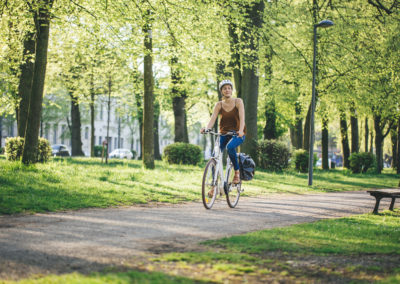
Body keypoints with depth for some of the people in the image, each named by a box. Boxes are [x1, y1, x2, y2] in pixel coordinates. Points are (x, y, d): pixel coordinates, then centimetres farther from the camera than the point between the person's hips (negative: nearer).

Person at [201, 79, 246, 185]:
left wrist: (241, 130, -38)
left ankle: (237, 172, -16)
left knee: (230, 146, -35)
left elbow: (242, 117, -20)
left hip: (238, 134, -3)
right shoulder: (219, 105, 0)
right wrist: (206, 128, -34)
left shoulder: (238, 102, -7)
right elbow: (212, 118, -13)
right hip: (224, 133, 3)